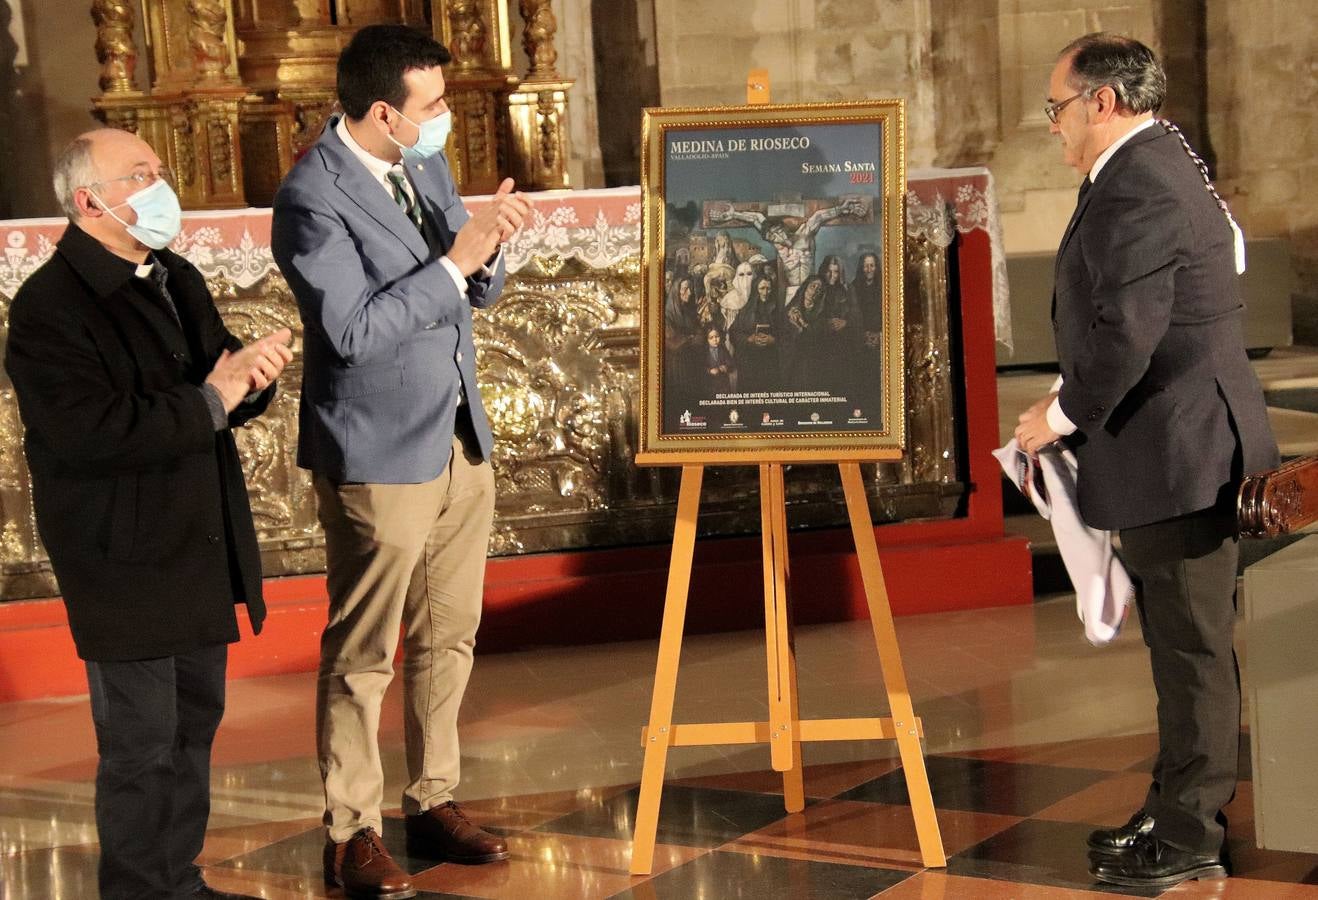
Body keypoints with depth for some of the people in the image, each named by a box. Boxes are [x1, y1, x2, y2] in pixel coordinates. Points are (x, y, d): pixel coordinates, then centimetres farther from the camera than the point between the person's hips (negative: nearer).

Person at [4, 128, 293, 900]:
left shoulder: (177, 280, 9)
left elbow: (223, 381, 10)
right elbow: (92, 430, -29)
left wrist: (253, 373, -14)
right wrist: (210, 402, -24)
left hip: (202, 552, 8)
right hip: (127, 566, -8)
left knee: (195, 726, 17)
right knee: (143, 746, 0)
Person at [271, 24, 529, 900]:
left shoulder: (426, 165, 5)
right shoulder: (312, 198, -19)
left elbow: (475, 292, 13)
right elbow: (353, 331, -24)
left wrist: (487, 248, -10)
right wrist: (455, 260, -23)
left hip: (460, 441, 8)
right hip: (380, 457, -8)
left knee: (449, 637, 16)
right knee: (363, 654, 3)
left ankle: (434, 801, 28)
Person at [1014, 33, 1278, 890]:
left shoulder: (1133, 190, -21)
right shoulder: (1163, 160, 13)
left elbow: (1125, 334, -27)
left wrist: (1062, 415, -13)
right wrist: (1078, 399, 13)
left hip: (1175, 448, -11)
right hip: (1185, 441, 11)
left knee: (1192, 645, -2)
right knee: (1186, 642, 17)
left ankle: (1190, 837, 6)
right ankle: (1181, 811, 26)